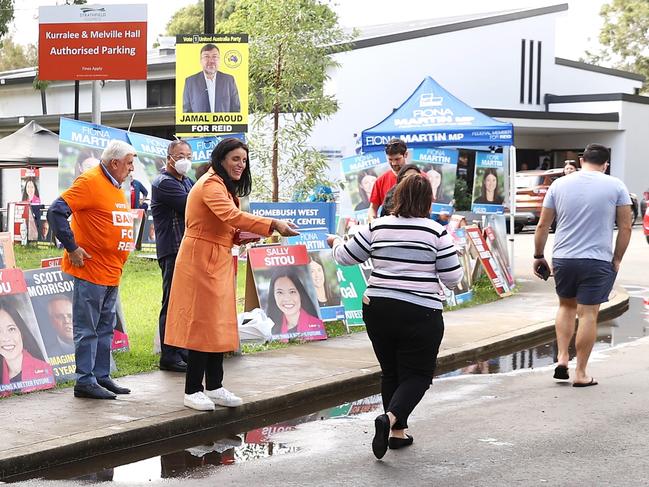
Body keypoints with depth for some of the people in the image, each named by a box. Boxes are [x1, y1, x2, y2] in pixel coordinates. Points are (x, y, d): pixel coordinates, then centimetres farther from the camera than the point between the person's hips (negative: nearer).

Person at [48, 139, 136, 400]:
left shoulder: (115, 187, 16)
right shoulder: (90, 182, -13)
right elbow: (56, 212, -20)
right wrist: (72, 248, -17)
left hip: (111, 273, 9)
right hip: (91, 270, -9)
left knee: (105, 329, 14)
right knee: (87, 329, -3)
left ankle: (101, 377, 21)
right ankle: (85, 381, 1)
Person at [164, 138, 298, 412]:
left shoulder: (223, 186, 20)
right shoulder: (211, 185, -15)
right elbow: (232, 216, -31)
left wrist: (242, 237, -1)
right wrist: (273, 225, -37)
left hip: (218, 263, 10)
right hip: (201, 262, -10)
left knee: (219, 325, 11)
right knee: (202, 325, -7)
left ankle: (214, 387, 18)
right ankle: (192, 391, -1)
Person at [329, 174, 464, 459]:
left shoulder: (377, 227, 2)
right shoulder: (436, 231, -5)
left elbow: (345, 257, 11)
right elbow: (453, 279, -3)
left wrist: (336, 242, 32)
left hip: (377, 308, 4)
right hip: (420, 314, -3)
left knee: (390, 372, 18)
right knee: (417, 374, 5)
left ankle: (397, 432, 22)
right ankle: (390, 418, -19)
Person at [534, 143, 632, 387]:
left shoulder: (559, 185, 4)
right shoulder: (616, 186, 0)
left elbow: (542, 225, 6)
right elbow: (625, 227, 0)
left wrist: (538, 256, 16)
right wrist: (617, 259, 9)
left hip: (563, 259, 2)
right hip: (598, 261, -2)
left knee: (566, 305, 22)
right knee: (588, 314, 3)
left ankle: (562, 358, 11)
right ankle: (580, 373, 7)